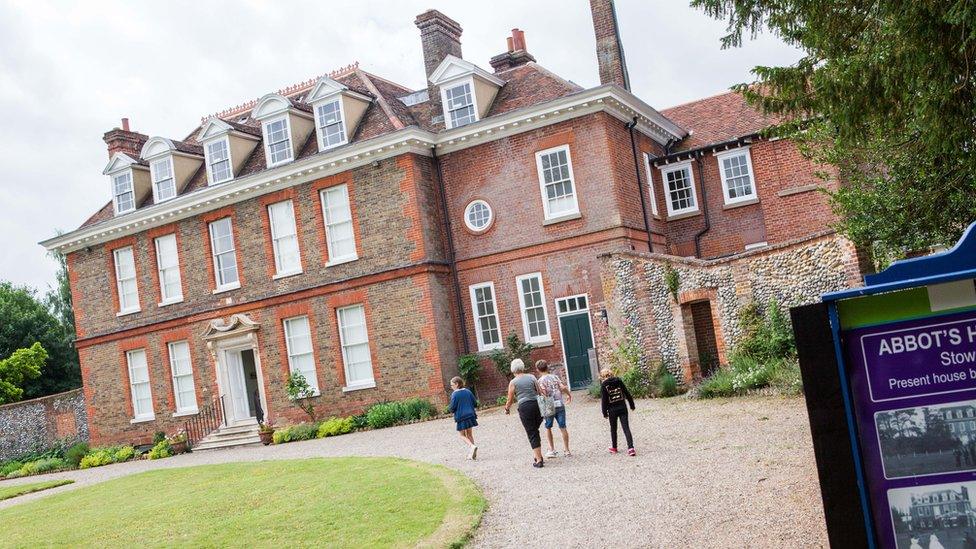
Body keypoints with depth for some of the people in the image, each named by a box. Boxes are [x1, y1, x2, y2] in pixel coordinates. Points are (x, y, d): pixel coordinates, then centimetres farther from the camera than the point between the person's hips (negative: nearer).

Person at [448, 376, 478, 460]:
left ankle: (472, 446, -18)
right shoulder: (468, 391, 4)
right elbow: (475, 403, 7)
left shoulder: (454, 394, -12)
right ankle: (471, 454, 14)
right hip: (470, 415, 6)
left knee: (462, 435, 6)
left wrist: (452, 410, 8)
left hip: (461, 417, -6)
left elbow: (453, 407, -13)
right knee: (470, 434, 14)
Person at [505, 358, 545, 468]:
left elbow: (510, 399, 3)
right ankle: (538, 455, 21)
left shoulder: (513, 382, -1)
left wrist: (507, 408, 21)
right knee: (535, 431, 21)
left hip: (524, 407, -3)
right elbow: (540, 391, 8)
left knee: (532, 434, 0)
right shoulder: (532, 377, 7)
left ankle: (538, 460, -1)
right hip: (537, 404, 4)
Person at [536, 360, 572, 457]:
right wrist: (569, 395, 12)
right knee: (563, 427, 8)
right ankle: (566, 450, 11)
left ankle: (551, 450, 12)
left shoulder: (541, 380, -6)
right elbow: (563, 387, -5)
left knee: (548, 428, 15)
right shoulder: (555, 376, 5)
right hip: (560, 405, 3)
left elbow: (544, 394, -16)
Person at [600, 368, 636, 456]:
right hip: (622, 408, 2)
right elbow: (627, 393, 4)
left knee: (613, 429, 16)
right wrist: (632, 405, 13)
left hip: (612, 410, -2)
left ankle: (614, 447, 28)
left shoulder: (604, 385, -8)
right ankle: (631, 448, -12)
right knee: (626, 428, 0)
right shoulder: (618, 381, 1)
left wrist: (605, 412, -1)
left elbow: (604, 400, -8)